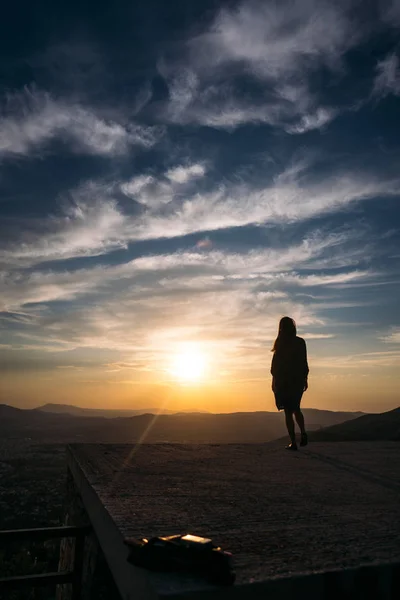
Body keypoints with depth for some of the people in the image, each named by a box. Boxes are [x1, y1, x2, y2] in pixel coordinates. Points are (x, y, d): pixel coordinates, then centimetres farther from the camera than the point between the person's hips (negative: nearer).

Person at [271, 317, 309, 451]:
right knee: (296, 409, 20)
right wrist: (305, 379, 10)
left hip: (283, 380, -3)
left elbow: (276, 362, -9)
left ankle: (293, 442, 0)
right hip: (298, 379, 3)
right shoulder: (301, 342, 2)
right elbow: (304, 362, 3)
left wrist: (274, 379, -3)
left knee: (288, 411, 2)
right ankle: (303, 433, 0)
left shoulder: (280, 343, -7)